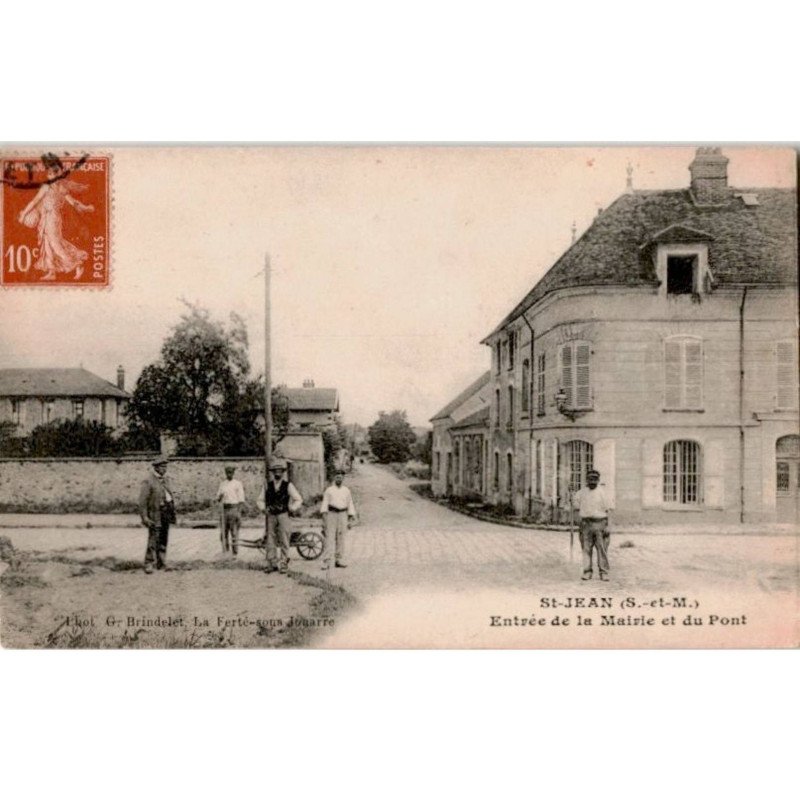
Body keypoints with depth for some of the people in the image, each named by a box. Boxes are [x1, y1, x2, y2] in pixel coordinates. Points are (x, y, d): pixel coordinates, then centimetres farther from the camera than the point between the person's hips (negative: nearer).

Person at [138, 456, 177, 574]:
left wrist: (172, 512, 16)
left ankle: (161, 563, 18)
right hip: (155, 514, -7)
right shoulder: (148, 481, -9)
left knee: (163, 539, 10)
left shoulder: (165, 480, 14)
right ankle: (148, 564, -3)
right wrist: (144, 517, -17)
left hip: (166, 514, 7)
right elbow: (142, 500, -12)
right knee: (153, 539, -9)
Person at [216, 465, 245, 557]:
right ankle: (225, 553, 12)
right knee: (224, 533, 4)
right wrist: (220, 497, -10)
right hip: (224, 509, 5)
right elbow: (218, 499, 15)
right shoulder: (222, 484, 13)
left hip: (234, 509, -5)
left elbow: (241, 499, -6)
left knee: (234, 533, -5)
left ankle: (235, 553, -2)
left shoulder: (238, 484, -2)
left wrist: (239, 513, -15)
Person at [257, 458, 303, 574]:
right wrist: (263, 508, 2)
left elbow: (298, 499, 5)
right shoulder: (267, 485, 8)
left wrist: (291, 508, -4)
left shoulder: (288, 485, 1)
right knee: (270, 540, 4)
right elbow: (261, 500, 17)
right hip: (271, 515, 2)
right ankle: (272, 563, 12)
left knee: (284, 540, -2)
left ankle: (284, 563, 6)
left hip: (283, 515, -2)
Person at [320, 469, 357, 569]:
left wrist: (351, 519, 8)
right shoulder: (329, 490, 7)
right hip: (331, 514, -2)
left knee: (341, 538, 3)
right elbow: (325, 503, 1)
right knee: (329, 538, -8)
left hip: (343, 514, 3)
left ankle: (340, 560, 9)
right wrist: (324, 514, -12)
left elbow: (350, 504, 14)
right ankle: (326, 562, -10)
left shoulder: (346, 491, 13)